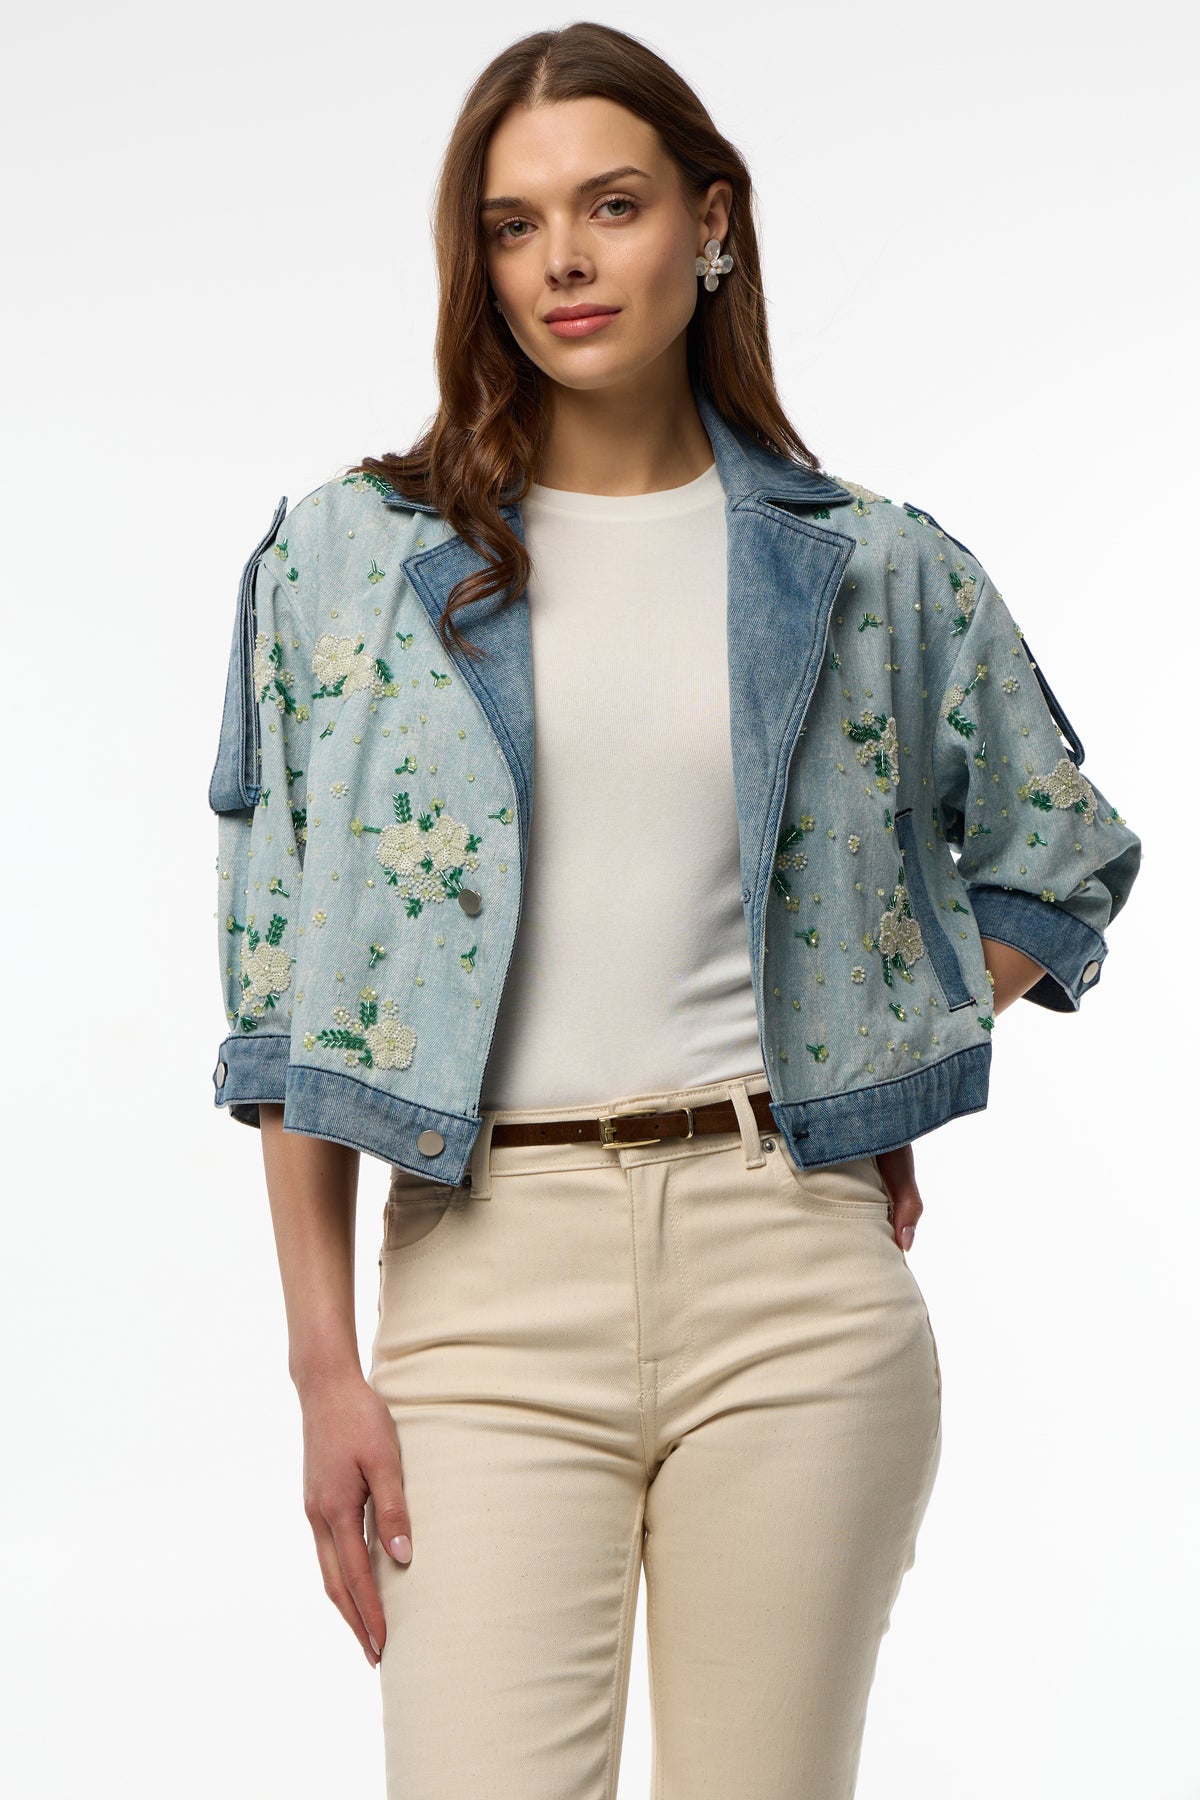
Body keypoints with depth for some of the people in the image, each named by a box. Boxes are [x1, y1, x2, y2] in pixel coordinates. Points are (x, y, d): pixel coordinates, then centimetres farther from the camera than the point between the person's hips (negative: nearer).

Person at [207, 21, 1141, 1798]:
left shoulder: (875, 571, 7)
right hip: (487, 1272, -1)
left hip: (789, 1266, 1)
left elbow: (1061, 861, 22)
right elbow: (284, 990, 4)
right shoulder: (351, 557, 5)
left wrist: (879, 1083, 8)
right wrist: (326, 1364, -1)